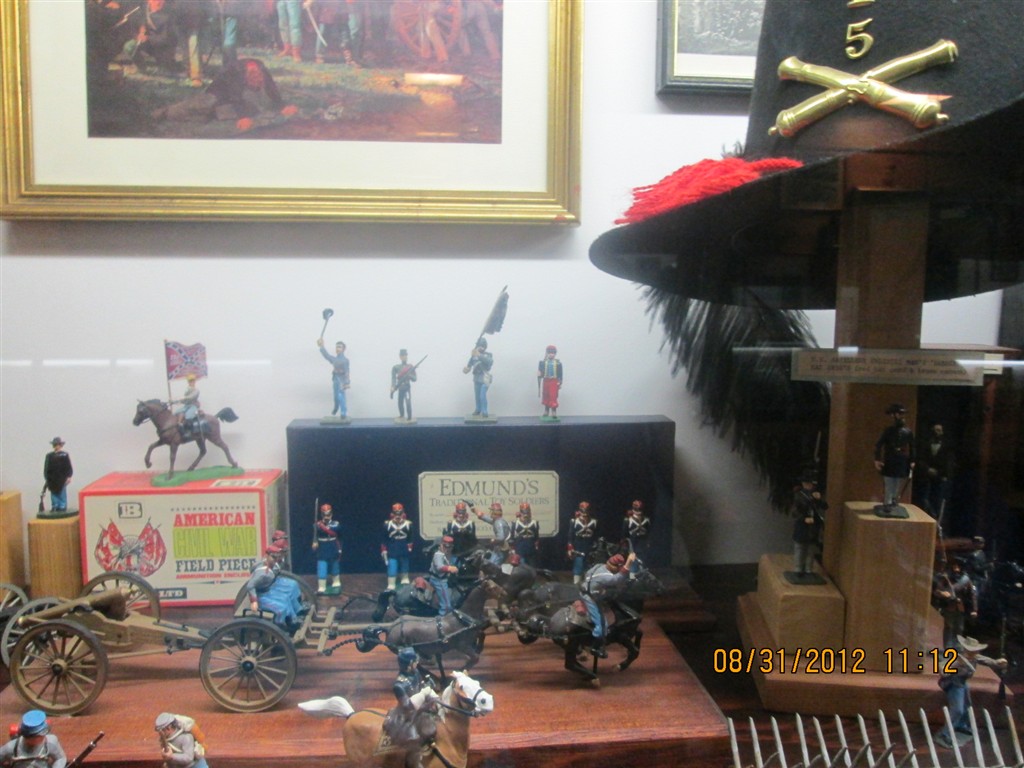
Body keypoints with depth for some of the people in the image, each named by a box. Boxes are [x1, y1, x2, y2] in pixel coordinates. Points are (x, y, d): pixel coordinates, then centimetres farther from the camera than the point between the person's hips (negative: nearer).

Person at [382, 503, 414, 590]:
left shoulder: (408, 524, -4)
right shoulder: (387, 524, -4)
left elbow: (410, 538, 5)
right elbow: (384, 539, 3)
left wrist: (409, 547, 1)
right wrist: (384, 550, 3)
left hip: (404, 550, 1)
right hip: (392, 551, -1)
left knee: (405, 564, 17)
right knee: (391, 567, -7)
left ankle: (405, 579, 38)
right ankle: (391, 585, -3)